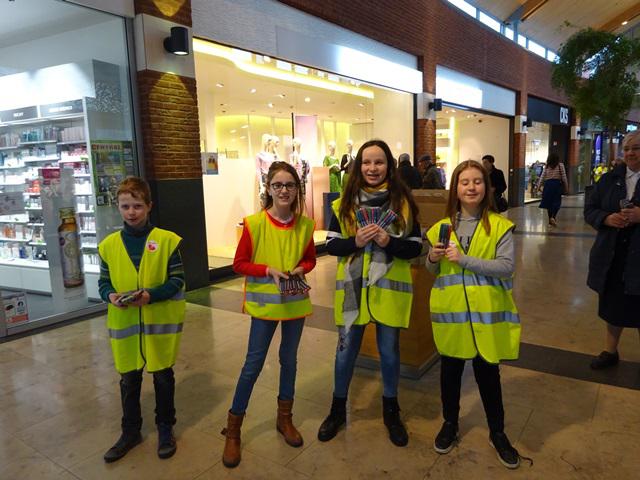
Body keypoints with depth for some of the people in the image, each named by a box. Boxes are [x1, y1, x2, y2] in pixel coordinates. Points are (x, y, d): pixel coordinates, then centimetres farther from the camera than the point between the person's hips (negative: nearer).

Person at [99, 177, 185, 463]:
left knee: (163, 376, 13)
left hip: (161, 321, -2)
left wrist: (150, 295, -23)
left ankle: (165, 428, 34)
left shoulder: (167, 240, -9)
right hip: (124, 323, 3)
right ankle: (130, 432, 36)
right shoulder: (109, 245, 1)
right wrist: (110, 296, -15)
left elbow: (177, 281, -9)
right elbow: (103, 282, 7)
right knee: (129, 380, 16)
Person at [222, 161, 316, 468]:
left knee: (289, 360, 16)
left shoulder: (305, 225, -4)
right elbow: (239, 263, -8)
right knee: (254, 363, 3)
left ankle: (284, 418, 36)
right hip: (264, 302, -3)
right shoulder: (254, 223, -13)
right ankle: (233, 428, 21)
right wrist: (269, 270, -21)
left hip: (295, 302, 3)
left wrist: (300, 269, -12)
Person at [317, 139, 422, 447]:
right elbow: (331, 245, 0)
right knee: (346, 350, 12)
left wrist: (389, 242, -20)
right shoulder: (345, 202, 0)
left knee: (389, 352, 13)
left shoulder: (403, 201, -2)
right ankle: (338, 410, 33)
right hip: (352, 287, 1)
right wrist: (355, 241, -18)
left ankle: (391, 412, 36)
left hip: (389, 289, 0)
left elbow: (415, 248, -2)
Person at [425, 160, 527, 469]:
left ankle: (497, 433, 33)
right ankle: (450, 423, 37)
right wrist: (433, 259, -11)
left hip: (487, 312, -2)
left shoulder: (499, 225, -6)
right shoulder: (443, 226, 4)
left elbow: (507, 267, -15)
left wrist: (464, 259, -22)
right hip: (450, 311, 3)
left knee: (487, 372, 11)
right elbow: (433, 271, 12)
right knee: (450, 369, 15)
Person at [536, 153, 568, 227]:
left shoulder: (547, 166, 7)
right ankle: (553, 216, -21)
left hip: (548, 184, 2)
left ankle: (550, 221, 12)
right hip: (557, 184, -2)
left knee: (549, 203, 8)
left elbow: (542, 177, 4)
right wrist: (566, 186, 7)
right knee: (557, 202, 2)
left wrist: (539, 186, 8)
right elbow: (563, 177, 0)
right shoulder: (560, 165, 1)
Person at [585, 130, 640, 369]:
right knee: (612, 304, 16)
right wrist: (607, 218, -12)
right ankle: (610, 351, 35)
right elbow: (590, 209, 7)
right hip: (612, 256, 3)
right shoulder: (610, 178, 7)